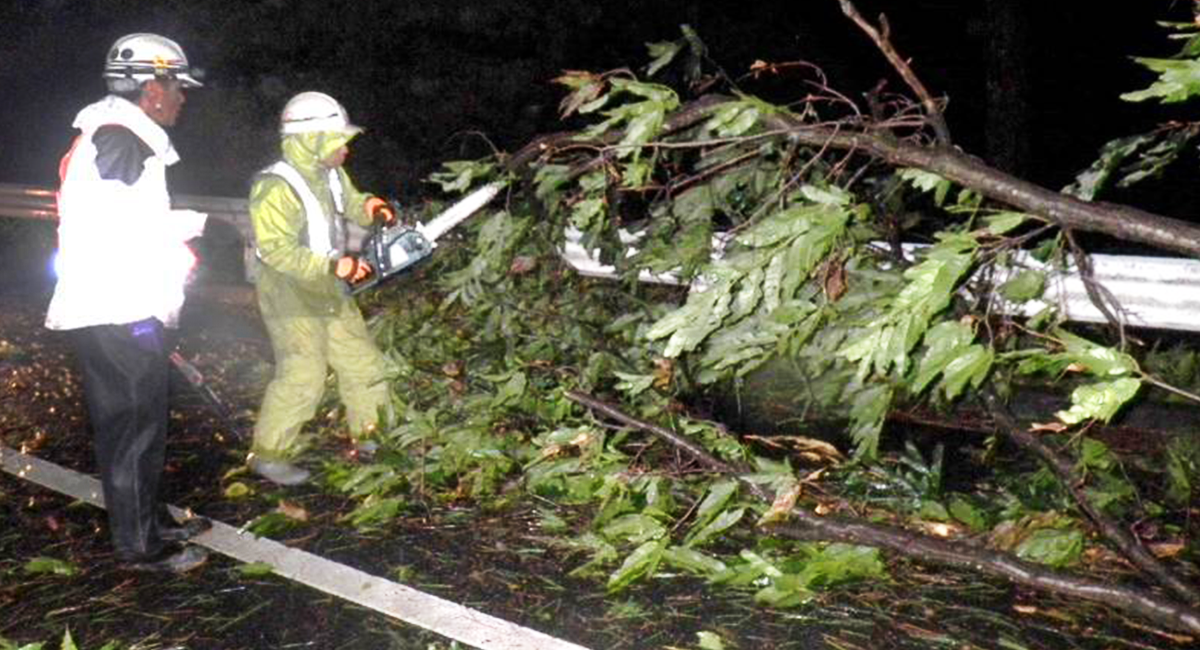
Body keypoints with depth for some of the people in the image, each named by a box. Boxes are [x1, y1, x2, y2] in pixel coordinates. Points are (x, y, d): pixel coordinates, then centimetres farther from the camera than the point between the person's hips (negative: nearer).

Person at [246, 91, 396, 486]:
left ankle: (370, 435, 29)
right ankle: (267, 454, 5)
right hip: (289, 297, -9)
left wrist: (369, 208, -3)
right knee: (302, 377, -10)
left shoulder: (331, 175, 3)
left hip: (329, 294, 9)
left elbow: (349, 204, 22)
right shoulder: (276, 189, -23)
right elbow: (277, 250, -28)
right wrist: (335, 266, -30)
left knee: (363, 362, 13)